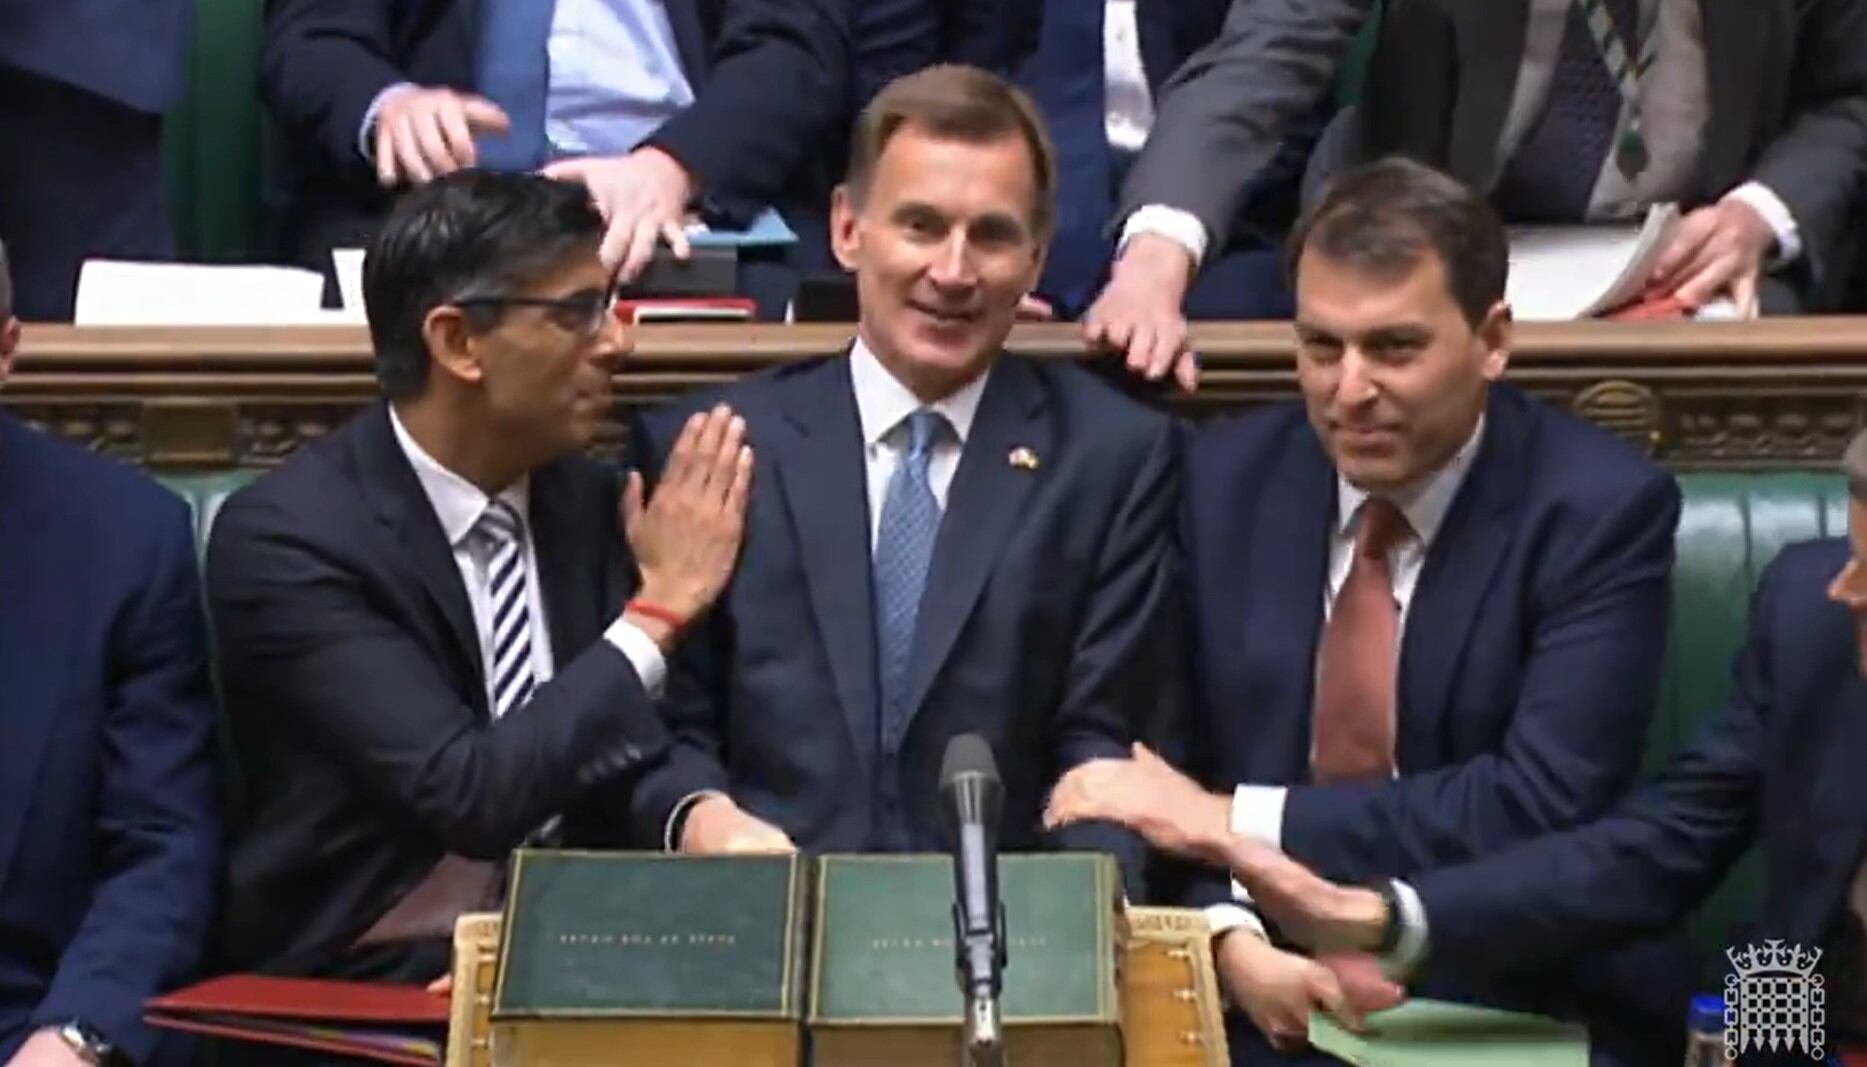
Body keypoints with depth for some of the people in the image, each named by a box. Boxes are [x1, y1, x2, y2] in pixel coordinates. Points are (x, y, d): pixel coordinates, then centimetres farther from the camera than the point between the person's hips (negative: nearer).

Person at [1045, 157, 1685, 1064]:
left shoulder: (1600, 509, -6)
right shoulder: (1223, 480, 4)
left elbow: (1544, 804, -15)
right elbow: (1159, 759, 4)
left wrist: (1235, 820, -14)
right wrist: (1231, 939, -15)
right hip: (1258, 994, 2)